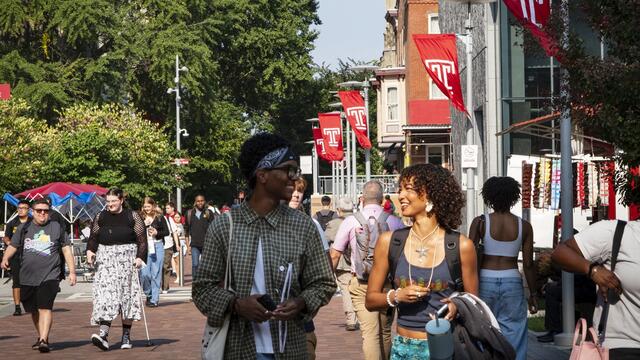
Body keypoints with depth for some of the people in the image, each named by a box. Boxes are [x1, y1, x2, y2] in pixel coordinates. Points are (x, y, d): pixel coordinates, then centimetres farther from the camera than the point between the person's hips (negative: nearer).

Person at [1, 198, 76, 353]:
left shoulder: (56, 227, 7)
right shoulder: (24, 228, 12)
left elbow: (66, 250, 9)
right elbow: (13, 246, 12)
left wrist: (72, 271, 4)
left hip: (50, 275, -3)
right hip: (27, 277, 3)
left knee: (45, 308, -17)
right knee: (34, 310, 12)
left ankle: (43, 340, -23)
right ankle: (42, 337, 29)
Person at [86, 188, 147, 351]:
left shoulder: (132, 216, 2)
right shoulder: (100, 217, 10)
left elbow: (142, 239, 0)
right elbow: (93, 238, 14)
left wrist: (140, 257, -12)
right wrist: (90, 251, -6)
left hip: (127, 260, -1)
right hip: (106, 260, 2)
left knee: (127, 296, 2)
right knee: (105, 295, -11)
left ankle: (126, 336, 12)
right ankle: (104, 334, -20)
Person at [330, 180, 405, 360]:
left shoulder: (350, 222, -2)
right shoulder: (394, 222, -2)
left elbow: (334, 255, 1)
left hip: (361, 284, -1)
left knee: (369, 332, -3)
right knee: (385, 331, 17)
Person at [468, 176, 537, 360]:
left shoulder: (480, 222, -3)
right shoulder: (524, 226, 0)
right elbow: (528, 264, 0)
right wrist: (533, 293, 9)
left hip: (485, 281, 0)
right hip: (512, 282, 0)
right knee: (513, 336, 4)